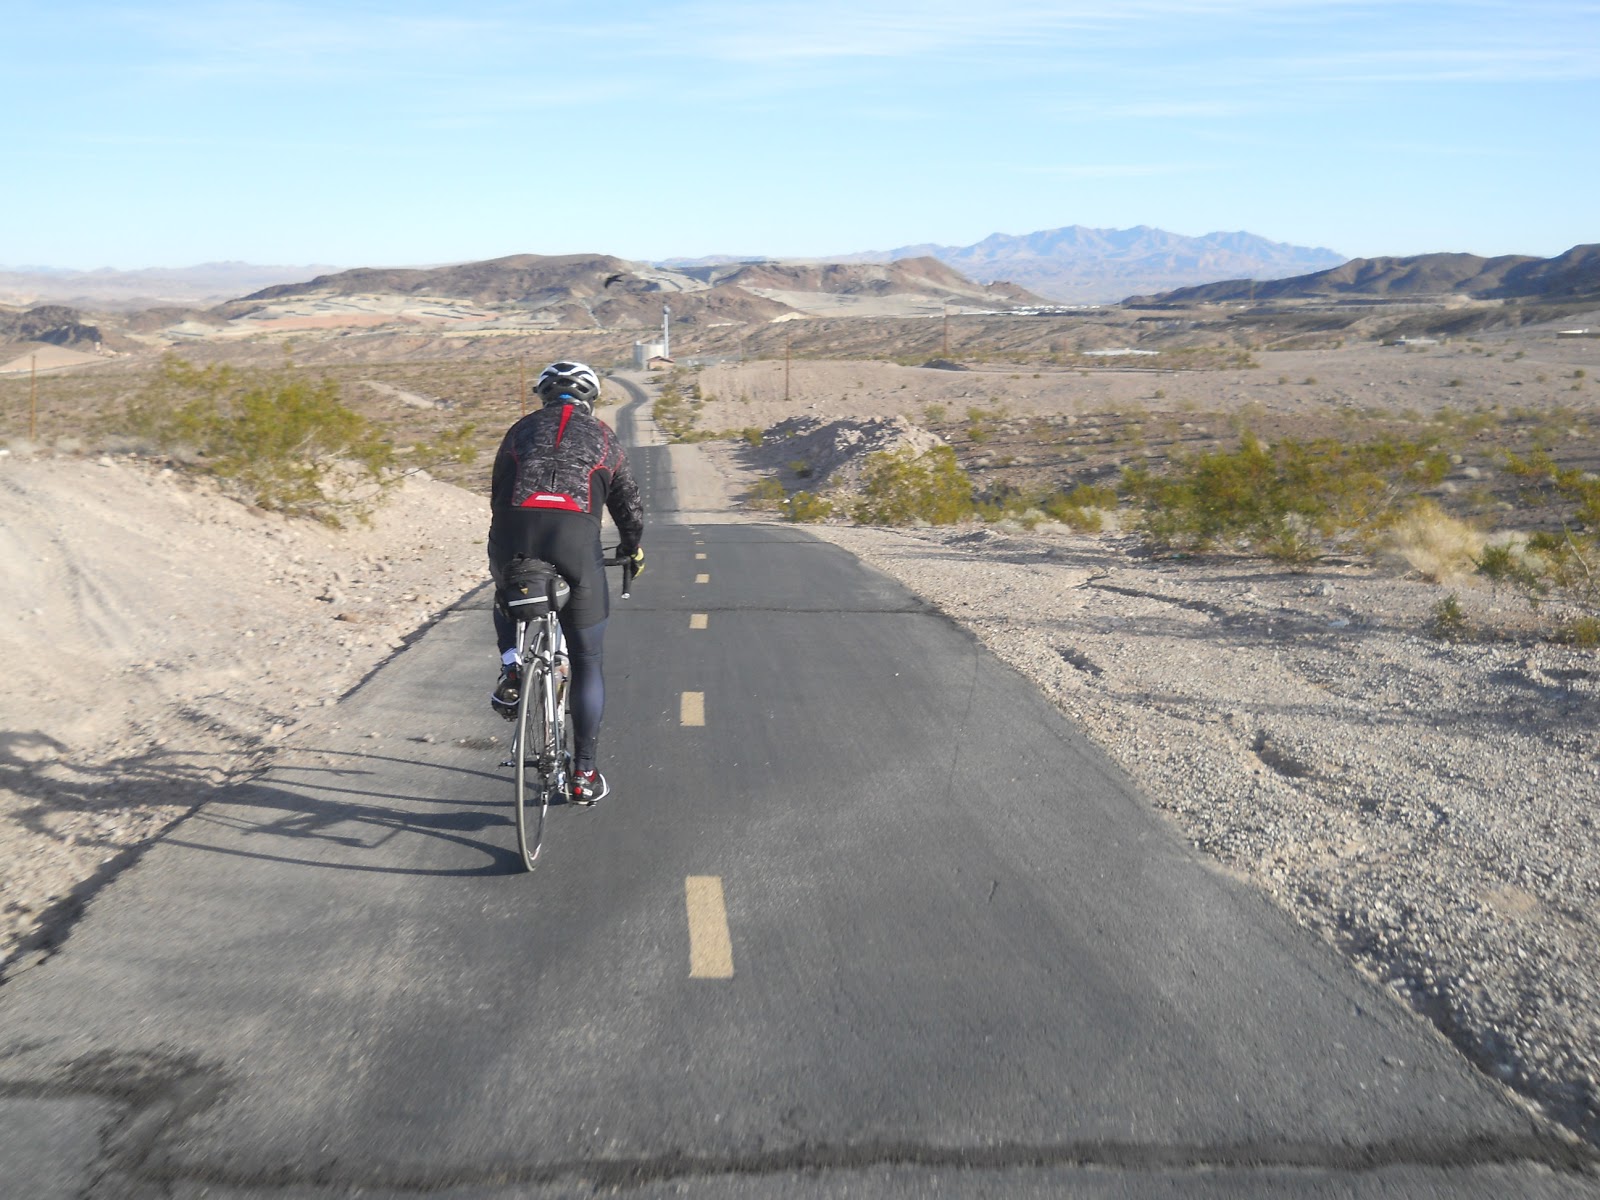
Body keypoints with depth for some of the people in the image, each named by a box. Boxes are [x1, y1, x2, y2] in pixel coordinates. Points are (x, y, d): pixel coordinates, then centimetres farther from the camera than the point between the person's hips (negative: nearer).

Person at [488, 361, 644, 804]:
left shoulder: (521, 430, 23)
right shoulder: (603, 437, 20)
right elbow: (629, 506, 26)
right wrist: (633, 549, 44)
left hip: (513, 538, 2)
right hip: (576, 543, -1)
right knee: (587, 665, 12)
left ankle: (510, 671, 12)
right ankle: (584, 774, 16)